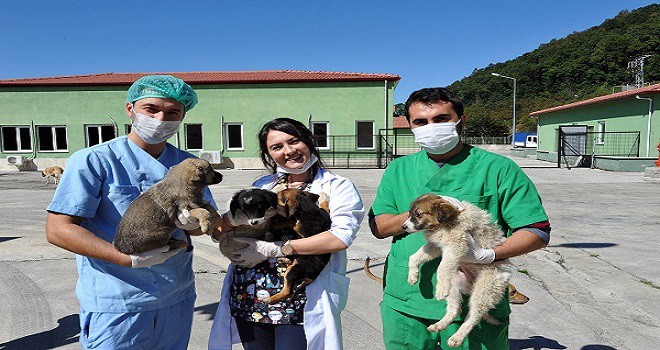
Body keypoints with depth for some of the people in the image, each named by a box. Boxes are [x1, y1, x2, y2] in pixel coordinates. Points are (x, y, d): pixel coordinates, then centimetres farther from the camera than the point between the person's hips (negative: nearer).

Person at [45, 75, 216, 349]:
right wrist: (131, 259, -25)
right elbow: (57, 229, -15)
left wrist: (193, 223, -16)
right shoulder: (93, 160, -10)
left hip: (178, 300, 5)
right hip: (116, 305, -4)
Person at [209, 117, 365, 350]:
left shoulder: (338, 187, -2)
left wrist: (273, 248, -18)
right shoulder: (262, 185, 12)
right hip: (248, 298, 5)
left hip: (301, 304, -4)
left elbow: (341, 237, -17)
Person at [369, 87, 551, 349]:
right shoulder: (398, 169, 7)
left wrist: (489, 254, -23)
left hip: (475, 309, -2)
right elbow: (378, 227, 4)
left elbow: (538, 231, -5)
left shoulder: (498, 168, -4)